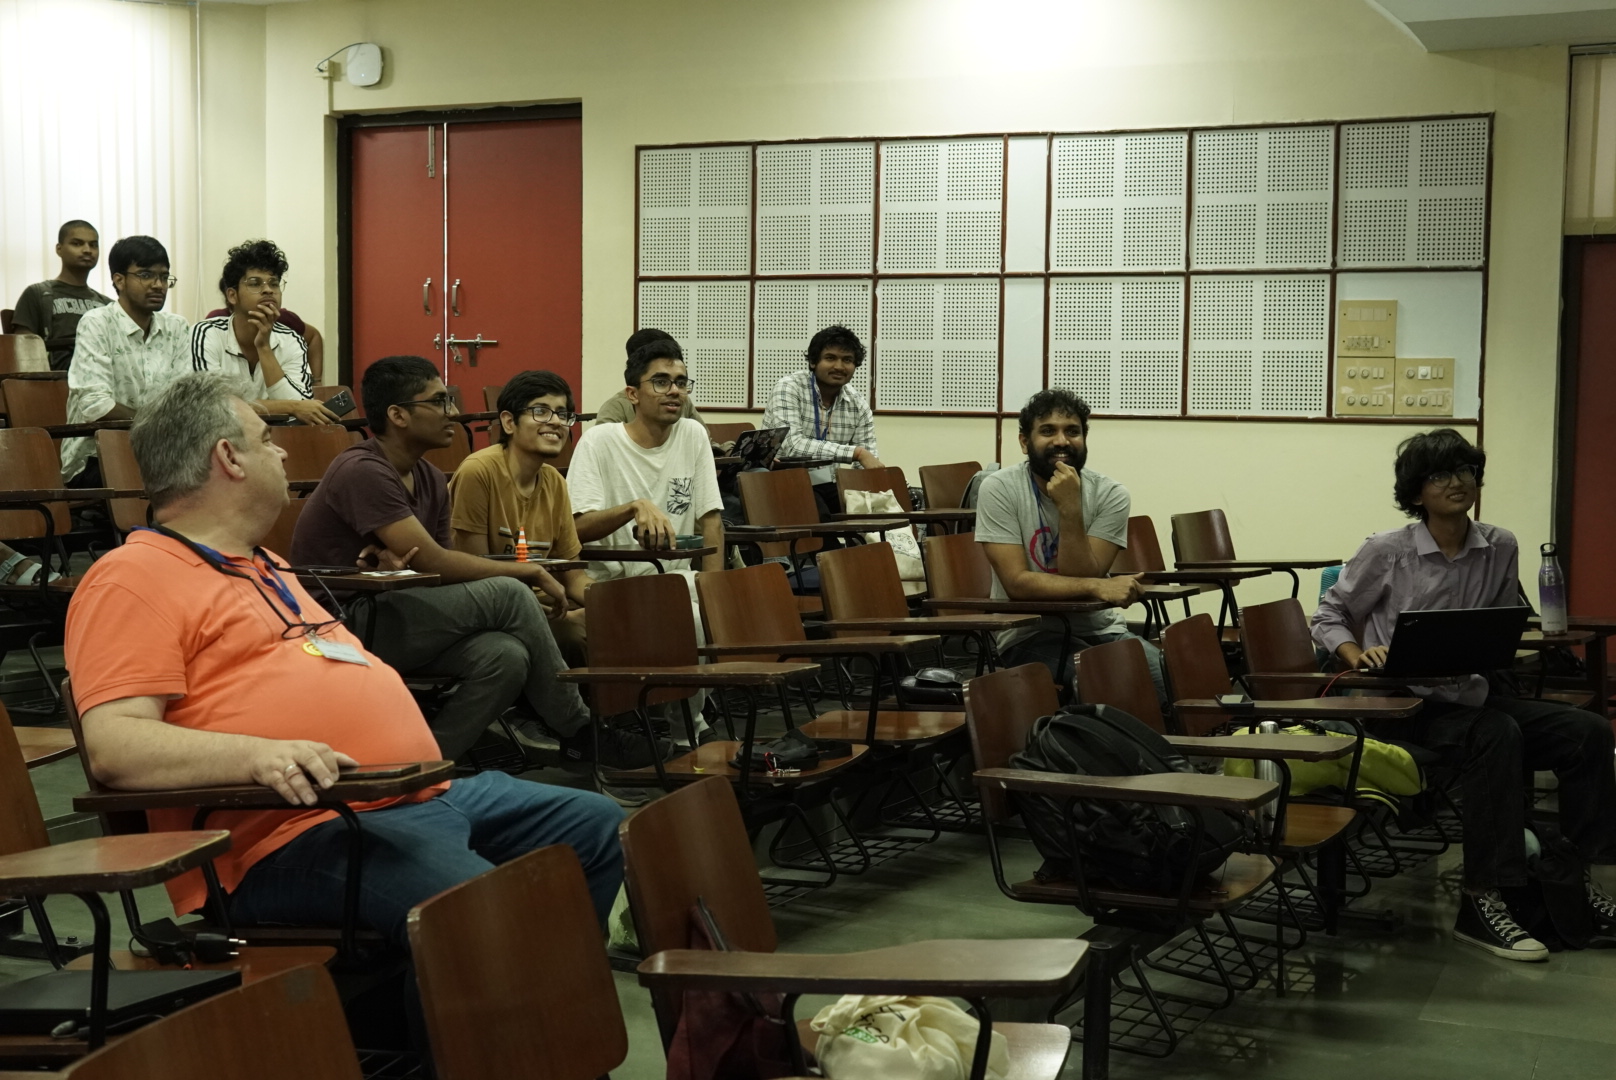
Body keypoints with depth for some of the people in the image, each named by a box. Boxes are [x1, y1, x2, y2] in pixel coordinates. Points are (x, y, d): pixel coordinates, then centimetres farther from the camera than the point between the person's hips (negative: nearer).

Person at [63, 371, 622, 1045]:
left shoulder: (265, 567, 26)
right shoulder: (133, 579, -6)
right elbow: (114, 746, -18)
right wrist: (257, 755, -31)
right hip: (300, 836, -10)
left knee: (598, 828, 13)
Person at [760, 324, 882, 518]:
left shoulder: (858, 405, 5)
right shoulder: (789, 388, -9)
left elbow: (869, 468, 3)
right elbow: (791, 446, -24)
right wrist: (856, 453, -28)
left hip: (827, 485, 5)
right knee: (823, 521, -32)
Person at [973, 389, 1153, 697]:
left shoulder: (1110, 494, -5)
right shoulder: (999, 489, -11)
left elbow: (1081, 577, -14)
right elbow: (1017, 583, -19)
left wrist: (1070, 509, -25)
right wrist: (1098, 587, -29)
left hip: (1102, 629, 4)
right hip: (1029, 635, -3)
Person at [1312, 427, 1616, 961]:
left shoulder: (1501, 548, 7)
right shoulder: (1386, 552, -3)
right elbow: (1328, 617, 6)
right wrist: (1358, 655, -13)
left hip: (1475, 696, 5)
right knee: (1497, 735, -34)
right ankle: (1481, 902, -33)